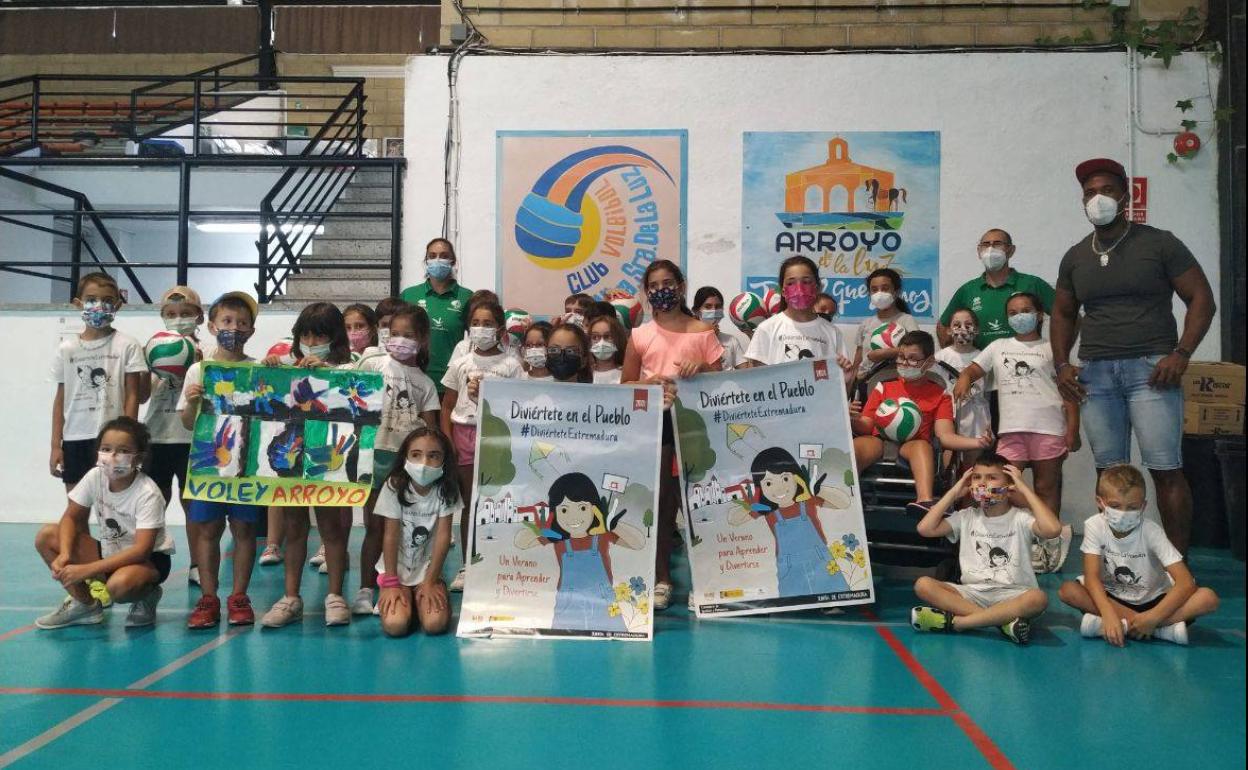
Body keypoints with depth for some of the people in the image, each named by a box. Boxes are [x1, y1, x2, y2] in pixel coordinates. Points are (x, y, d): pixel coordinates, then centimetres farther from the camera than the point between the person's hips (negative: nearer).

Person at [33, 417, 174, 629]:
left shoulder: (148, 494, -24)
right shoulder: (94, 477, -9)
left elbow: (142, 549, -29)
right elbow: (70, 518, 0)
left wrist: (86, 570, -34)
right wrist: (65, 554, -20)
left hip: (149, 559, -6)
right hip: (109, 551, 6)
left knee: (119, 584, -39)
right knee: (46, 536, -9)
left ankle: (148, 597, 0)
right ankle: (85, 604, 3)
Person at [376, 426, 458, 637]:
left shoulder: (446, 489, -10)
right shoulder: (394, 486, -14)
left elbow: (443, 536, -10)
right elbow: (391, 536, -12)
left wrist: (430, 582, -11)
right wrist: (391, 583, -13)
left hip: (428, 570, 1)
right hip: (396, 569, -1)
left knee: (435, 624, -21)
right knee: (395, 625, -22)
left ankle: (418, 601, 13)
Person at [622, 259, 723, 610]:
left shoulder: (702, 331, 5)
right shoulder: (640, 335, 6)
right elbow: (625, 386, 7)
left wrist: (703, 368, -13)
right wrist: (649, 384, -13)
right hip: (655, 421, 0)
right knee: (660, 500, 3)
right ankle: (661, 577, 12)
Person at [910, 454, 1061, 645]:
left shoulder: (1020, 518, 1)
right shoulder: (967, 517, 10)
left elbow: (1052, 529, -21)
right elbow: (925, 529, -1)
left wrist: (1024, 488, -11)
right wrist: (954, 493, 4)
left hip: (1012, 594, -3)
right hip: (972, 592, 3)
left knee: (1038, 598, -37)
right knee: (923, 585, -22)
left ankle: (953, 621, -32)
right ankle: (1002, 620, -29)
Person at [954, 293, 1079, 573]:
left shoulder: (1051, 349, 10)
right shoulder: (998, 347, 17)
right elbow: (973, 369, 12)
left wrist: (1072, 429, -2)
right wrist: (964, 379, -14)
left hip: (1049, 428, -1)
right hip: (1011, 429, 2)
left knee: (1047, 487, 5)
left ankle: (1048, 542, 15)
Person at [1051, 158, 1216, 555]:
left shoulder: (1159, 243, 3)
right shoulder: (1075, 256, 15)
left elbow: (1201, 299, 2)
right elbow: (1063, 315, 24)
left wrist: (1181, 354, -10)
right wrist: (1061, 364, 10)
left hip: (1150, 369, -3)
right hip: (1095, 374, 4)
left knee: (1166, 471, -7)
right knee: (1110, 473, 5)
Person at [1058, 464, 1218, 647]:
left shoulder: (1151, 531, -17)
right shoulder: (1095, 526, -16)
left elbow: (1186, 582, -22)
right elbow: (1092, 577, -22)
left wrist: (1152, 618, -33)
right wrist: (1109, 615, -38)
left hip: (1152, 600, 0)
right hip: (1112, 598, 1)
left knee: (1208, 598, -25)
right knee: (1068, 590, -30)